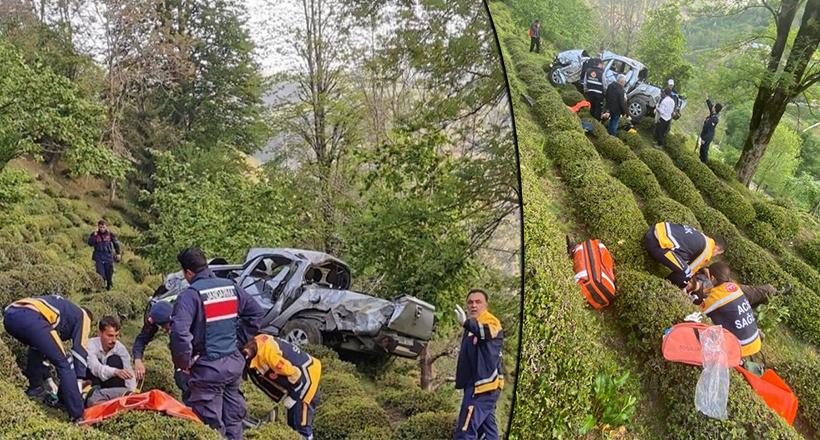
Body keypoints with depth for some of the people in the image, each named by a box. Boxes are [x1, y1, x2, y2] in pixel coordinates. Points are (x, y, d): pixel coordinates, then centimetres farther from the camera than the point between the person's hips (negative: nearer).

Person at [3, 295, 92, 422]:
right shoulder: (82, 315, 26)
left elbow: (44, 347, 42)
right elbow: (80, 350, 15)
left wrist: (49, 379, 42)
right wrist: (79, 382, 16)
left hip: (9, 315, 7)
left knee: (37, 348, 39)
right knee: (64, 364, 3)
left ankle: (35, 387, 35)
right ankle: (78, 415, 0)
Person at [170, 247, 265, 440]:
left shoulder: (190, 295, -15)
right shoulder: (231, 287, 4)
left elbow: (179, 332, -27)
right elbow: (257, 314, 12)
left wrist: (183, 362, -13)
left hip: (208, 368, -6)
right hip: (234, 363, 6)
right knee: (233, 420, 18)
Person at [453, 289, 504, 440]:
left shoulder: (490, 321, -13)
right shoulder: (475, 324, 19)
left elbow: (488, 331, -38)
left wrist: (467, 323, -55)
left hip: (482, 385, -11)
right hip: (483, 385, 11)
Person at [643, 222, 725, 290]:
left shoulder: (701, 236, 26)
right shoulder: (707, 250, 1)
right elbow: (691, 270, 8)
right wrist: (685, 288, 24)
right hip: (658, 243, -9)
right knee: (685, 272, -1)